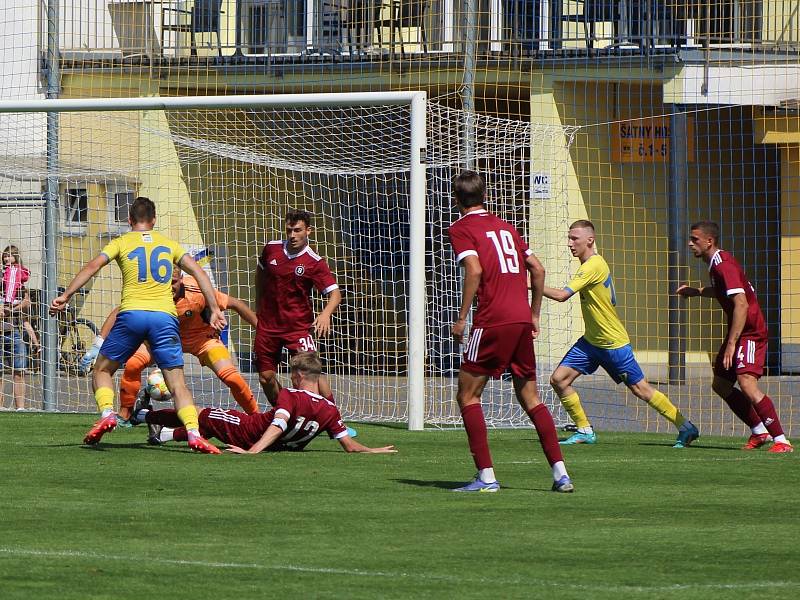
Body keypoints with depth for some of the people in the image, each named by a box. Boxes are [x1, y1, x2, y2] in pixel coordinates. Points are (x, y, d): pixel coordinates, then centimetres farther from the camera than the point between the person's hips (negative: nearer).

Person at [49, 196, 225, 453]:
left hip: (131, 314, -1)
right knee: (177, 382, 1)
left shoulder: (122, 243, 12)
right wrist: (214, 310, 12)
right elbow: (198, 272, 13)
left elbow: (92, 266, -1)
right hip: (165, 316, 1)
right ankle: (194, 433, -18)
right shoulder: (169, 244, 19)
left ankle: (107, 413, -9)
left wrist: (65, 296, -4)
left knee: (102, 369, 16)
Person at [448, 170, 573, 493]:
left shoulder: (461, 229, 1)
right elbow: (538, 269, 18)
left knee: (468, 395, 3)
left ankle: (486, 476, -6)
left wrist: (461, 318, -11)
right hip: (522, 319, 6)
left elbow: (474, 270, -14)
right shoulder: (505, 227, 20)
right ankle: (560, 473, 6)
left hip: (493, 320, -6)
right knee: (530, 397, 14)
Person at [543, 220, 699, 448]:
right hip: (591, 341, 9)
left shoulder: (594, 265, -23)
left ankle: (686, 428, 11)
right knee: (558, 379, -2)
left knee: (641, 390, -1)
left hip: (614, 343, -9)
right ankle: (585, 431, 7)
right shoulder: (590, 264, 6)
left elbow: (561, 295, -28)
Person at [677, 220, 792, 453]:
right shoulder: (717, 264, 10)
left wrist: (731, 344, -31)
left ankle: (781, 440, -24)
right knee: (720, 385, 14)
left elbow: (741, 305, -28)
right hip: (739, 333, 11)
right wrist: (696, 291, 19)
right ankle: (759, 431, 23)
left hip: (751, 332, -11)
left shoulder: (723, 266, -20)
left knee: (747, 383, -24)